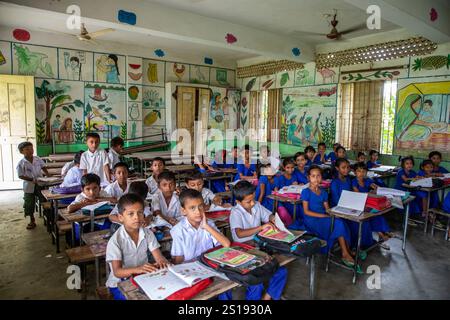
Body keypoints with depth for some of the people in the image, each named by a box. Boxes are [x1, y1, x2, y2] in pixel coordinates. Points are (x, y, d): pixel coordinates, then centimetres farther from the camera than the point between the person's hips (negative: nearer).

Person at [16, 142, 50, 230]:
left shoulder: (38, 159, -3)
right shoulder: (21, 163, -11)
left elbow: (43, 168, 7)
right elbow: (20, 176, -11)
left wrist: (49, 176, -7)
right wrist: (32, 179, -21)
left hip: (40, 184, 2)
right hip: (29, 186, -2)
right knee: (29, 204, 8)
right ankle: (32, 221, 26)